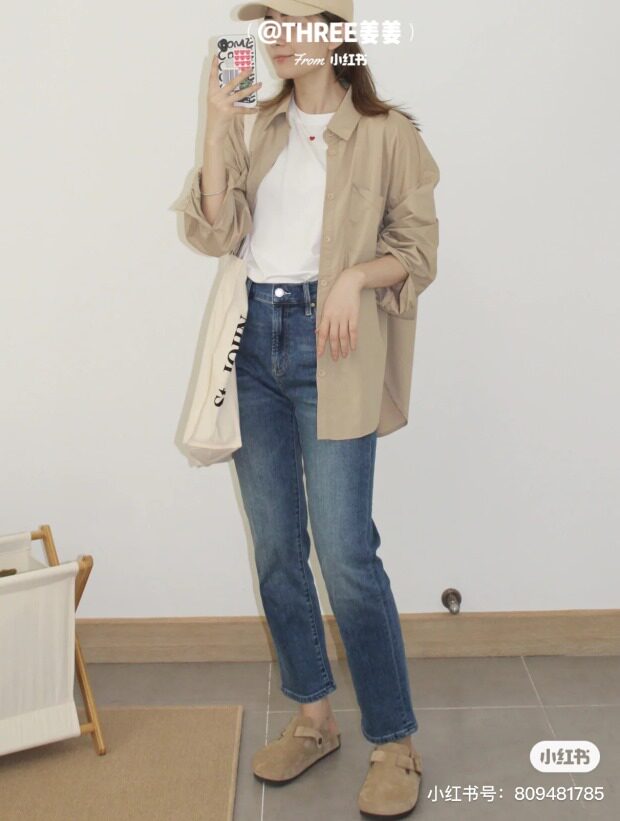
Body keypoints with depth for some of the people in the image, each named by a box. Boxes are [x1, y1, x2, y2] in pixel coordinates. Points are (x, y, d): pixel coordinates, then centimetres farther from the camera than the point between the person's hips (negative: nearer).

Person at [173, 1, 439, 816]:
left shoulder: (387, 134, 0)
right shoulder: (256, 125, 12)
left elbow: (418, 251, 2)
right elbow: (217, 233, 1)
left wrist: (356, 276, -16)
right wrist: (218, 127, -6)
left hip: (330, 349, -5)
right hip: (254, 338, 5)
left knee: (346, 554, -7)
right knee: (275, 547, 9)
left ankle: (395, 744, 10)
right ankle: (314, 718, 27)